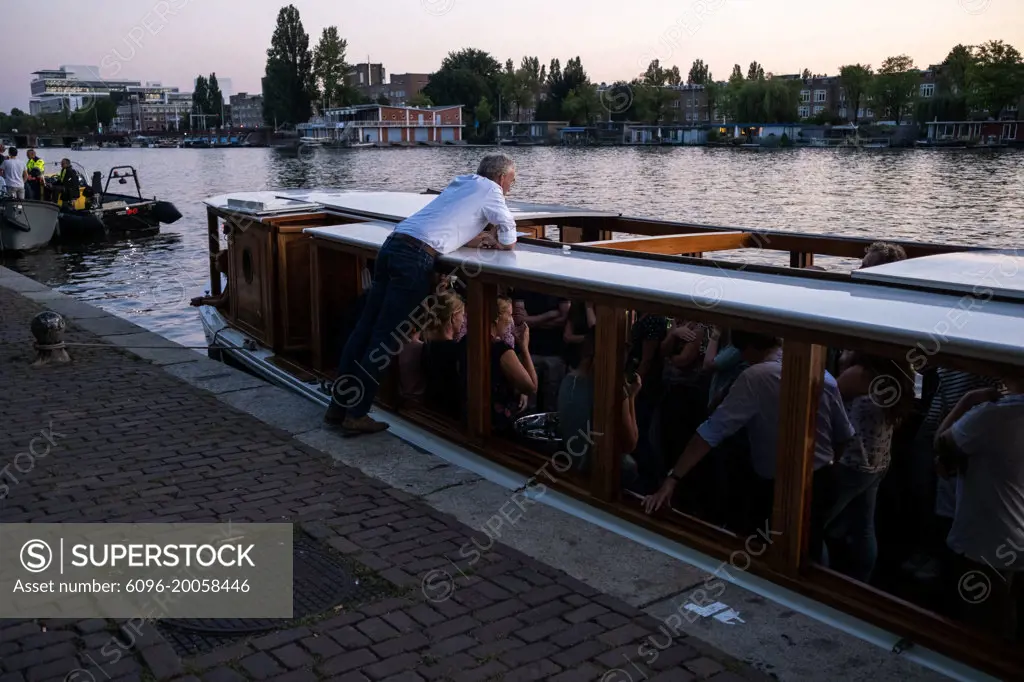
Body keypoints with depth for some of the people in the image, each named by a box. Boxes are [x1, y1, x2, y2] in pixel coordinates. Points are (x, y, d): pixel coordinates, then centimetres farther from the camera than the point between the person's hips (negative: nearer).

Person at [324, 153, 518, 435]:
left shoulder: (460, 183, 29)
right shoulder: (489, 190, 6)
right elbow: (509, 241, 5)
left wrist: (473, 239, 25)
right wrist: (496, 243, 26)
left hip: (393, 244, 8)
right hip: (417, 257, -8)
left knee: (365, 327, 8)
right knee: (386, 336, -5)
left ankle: (338, 407, 13)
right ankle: (356, 415, -1)